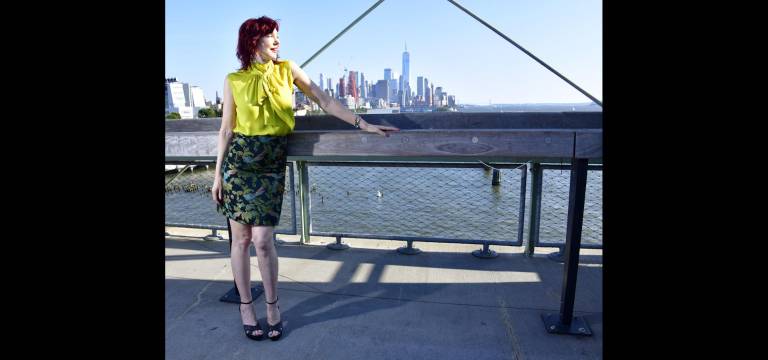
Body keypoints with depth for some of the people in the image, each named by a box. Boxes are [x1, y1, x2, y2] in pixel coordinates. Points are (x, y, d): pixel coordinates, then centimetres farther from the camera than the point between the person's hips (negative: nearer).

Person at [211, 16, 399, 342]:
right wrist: (218, 173, 4)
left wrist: (365, 125, 0)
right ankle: (246, 306, 23)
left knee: (263, 240, -4)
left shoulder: (287, 70, 5)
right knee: (241, 238, 5)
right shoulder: (234, 80, 3)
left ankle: (272, 306, 18)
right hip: (238, 160, 0)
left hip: (272, 164, 0)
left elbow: (325, 101, 4)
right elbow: (226, 129, 5)